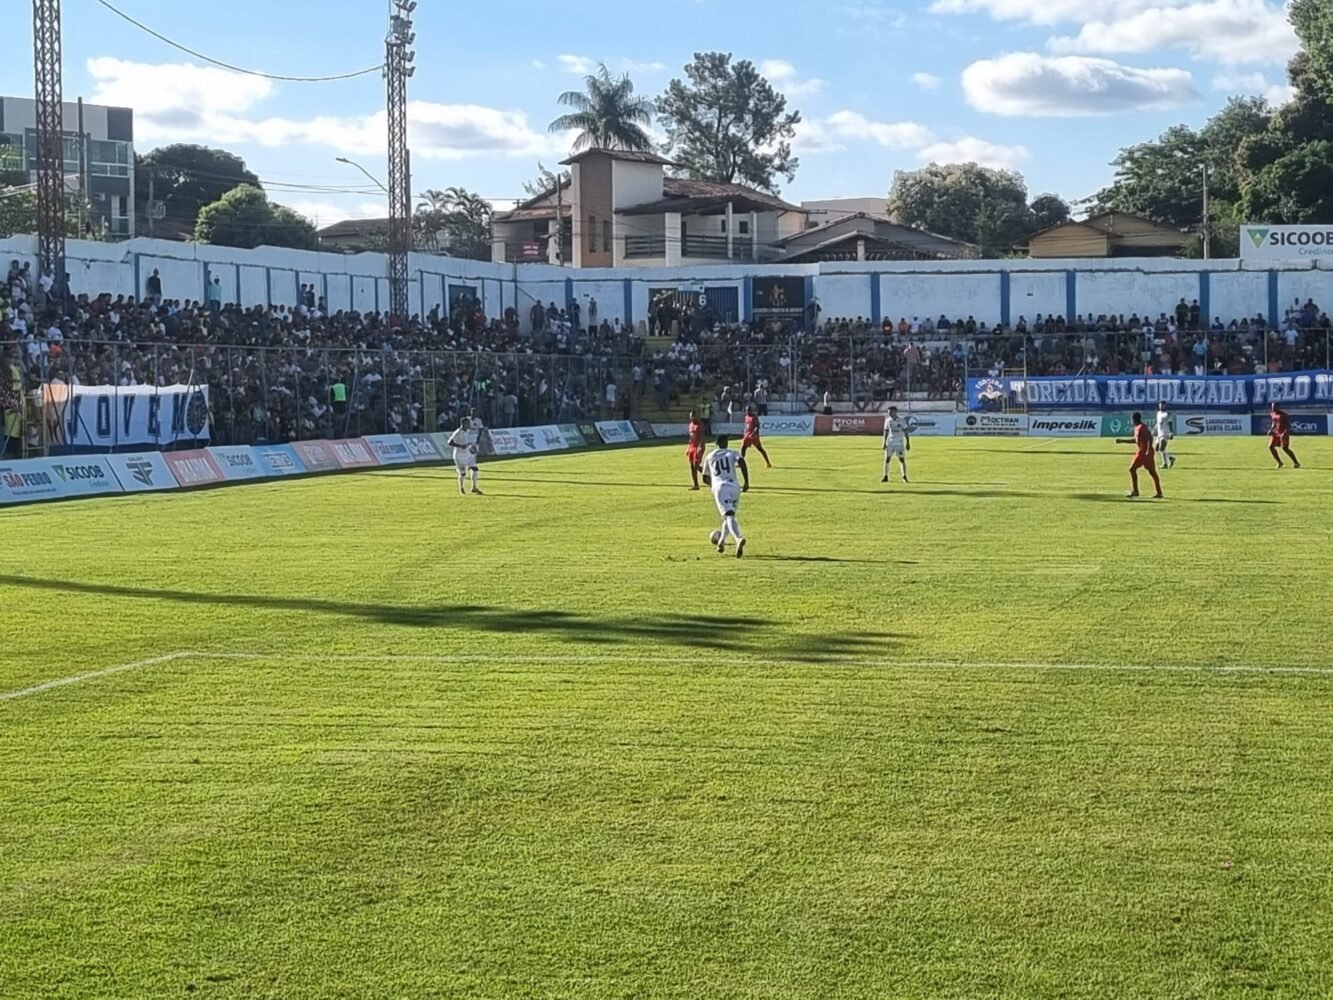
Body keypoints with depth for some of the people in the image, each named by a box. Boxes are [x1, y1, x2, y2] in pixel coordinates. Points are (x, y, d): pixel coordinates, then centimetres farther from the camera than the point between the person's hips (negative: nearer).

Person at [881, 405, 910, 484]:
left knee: (902, 460, 0)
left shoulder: (901, 421, -6)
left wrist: (908, 443, -7)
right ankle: (885, 477, 2)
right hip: (890, 444, 3)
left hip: (899, 444, -3)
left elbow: (906, 433, -4)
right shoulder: (888, 421, 4)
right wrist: (884, 443, 6)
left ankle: (904, 477, 13)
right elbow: (886, 432, 10)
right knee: (887, 459, -4)